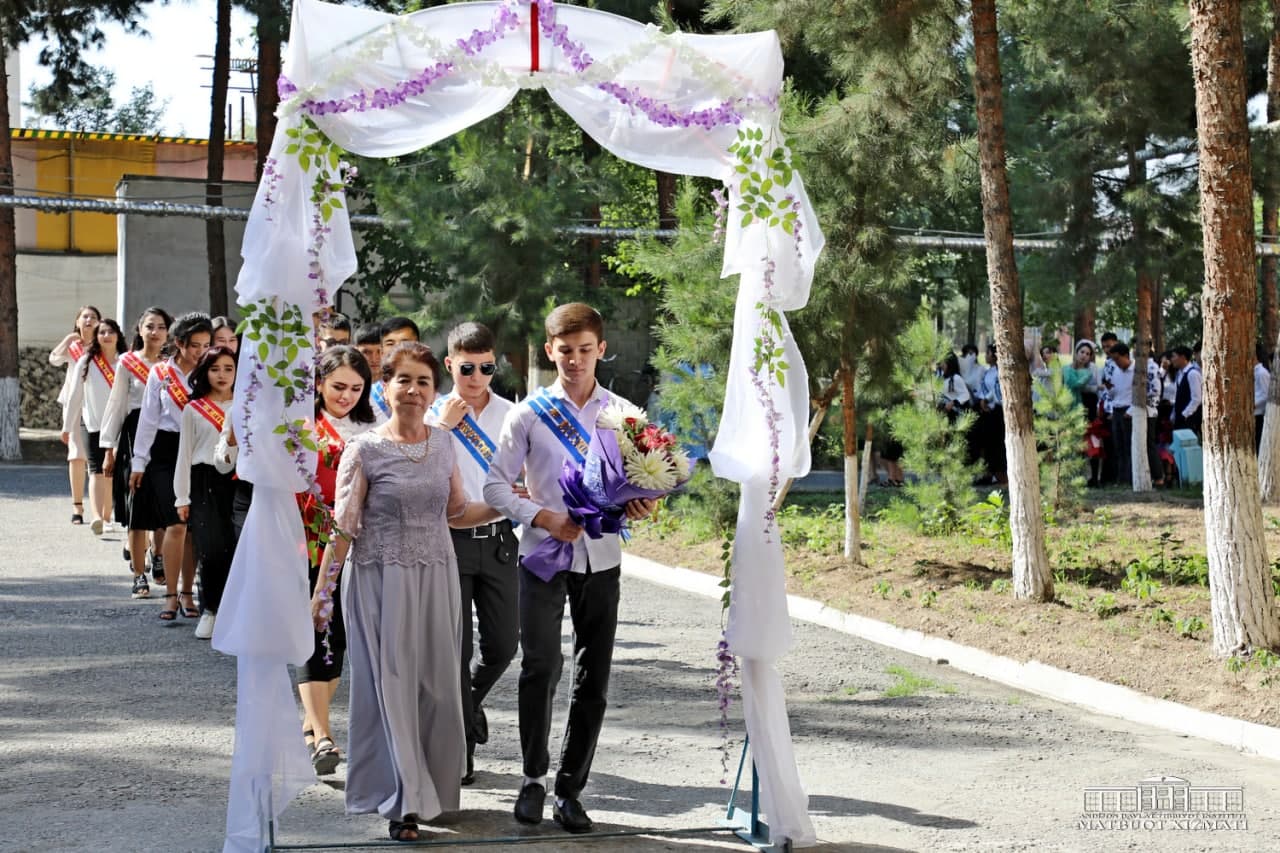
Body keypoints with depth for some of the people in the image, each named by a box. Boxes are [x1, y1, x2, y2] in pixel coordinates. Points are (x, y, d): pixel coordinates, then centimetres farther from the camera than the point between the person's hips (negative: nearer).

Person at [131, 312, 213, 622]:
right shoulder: (160, 373, 3)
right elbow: (148, 419, 5)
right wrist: (139, 463, 4)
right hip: (166, 452, -1)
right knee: (176, 525, -11)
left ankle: (188, 594, 14)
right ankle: (171, 596, -4)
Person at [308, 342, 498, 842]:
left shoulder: (443, 443, 7)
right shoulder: (365, 450, -7)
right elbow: (342, 527, -6)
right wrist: (322, 592, -7)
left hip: (436, 579, 4)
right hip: (382, 580, -4)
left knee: (437, 686, 8)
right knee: (391, 687, 0)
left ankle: (434, 789, 25)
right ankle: (405, 802, 10)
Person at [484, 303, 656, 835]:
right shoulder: (529, 414, 3)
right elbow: (496, 484, 2)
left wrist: (638, 507, -8)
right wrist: (543, 517, -12)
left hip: (601, 557, 3)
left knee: (593, 676, 3)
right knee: (541, 665, -16)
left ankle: (570, 789, 15)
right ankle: (533, 778, 2)